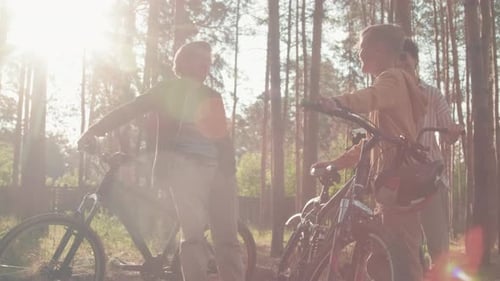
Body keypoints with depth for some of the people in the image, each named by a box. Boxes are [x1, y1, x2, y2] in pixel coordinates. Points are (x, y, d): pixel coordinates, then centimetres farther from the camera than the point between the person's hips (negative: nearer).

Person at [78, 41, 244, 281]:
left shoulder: (212, 97, 23)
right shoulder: (168, 90, 13)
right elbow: (129, 110, 7)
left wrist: (230, 170, 6)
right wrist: (92, 131, -3)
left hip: (216, 170, 4)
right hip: (184, 167, -4)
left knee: (227, 240, -1)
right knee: (193, 235, -14)